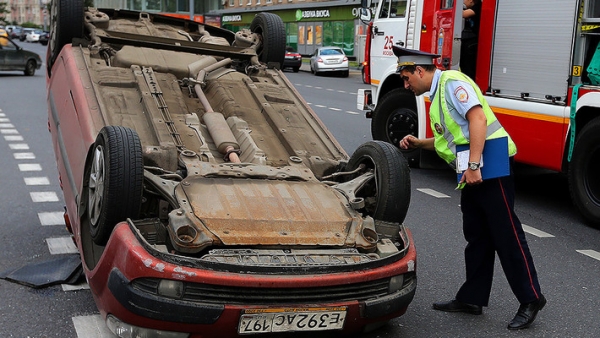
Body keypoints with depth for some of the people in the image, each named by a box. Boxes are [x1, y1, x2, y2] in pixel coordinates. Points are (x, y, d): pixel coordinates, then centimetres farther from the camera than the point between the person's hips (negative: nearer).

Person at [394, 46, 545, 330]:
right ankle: (472, 298, 21)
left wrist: (474, 165, -26)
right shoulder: (437, 95, 20)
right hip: (472, 172, 10)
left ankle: (530, 299, 4)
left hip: (490, 164, -10)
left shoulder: (451, 82, -10)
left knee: (506, 234, -5)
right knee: (476, 236, 13)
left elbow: (478, 118, -22)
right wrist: (418, 143, 13)